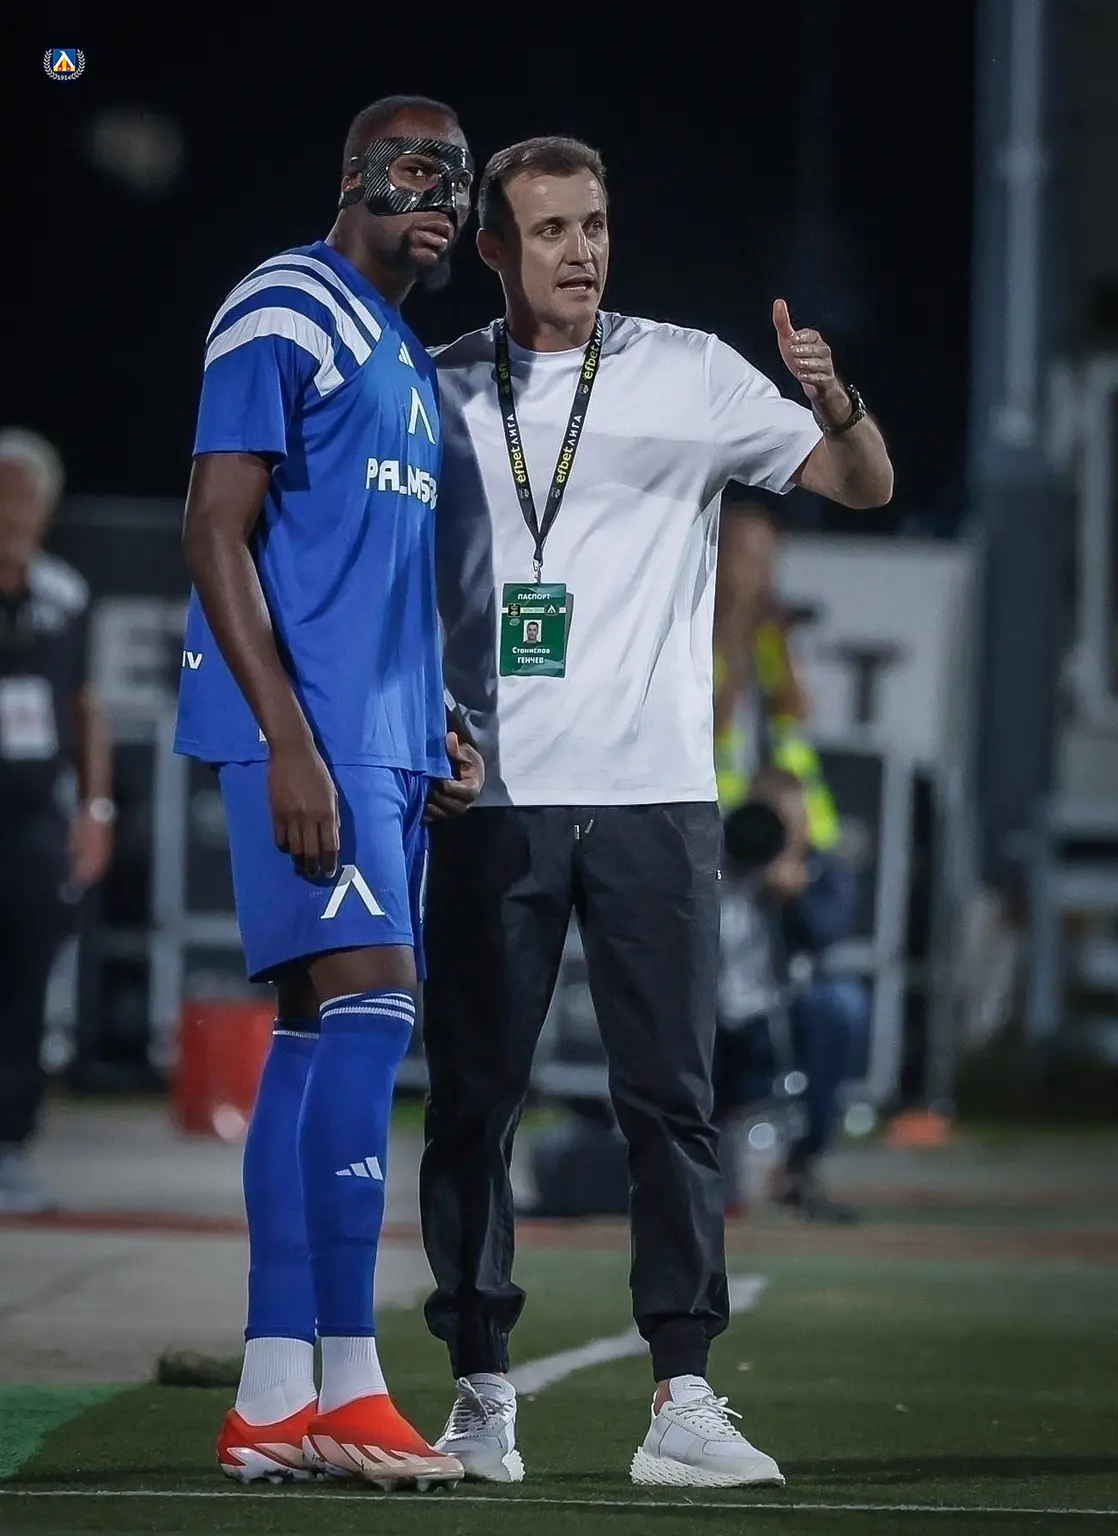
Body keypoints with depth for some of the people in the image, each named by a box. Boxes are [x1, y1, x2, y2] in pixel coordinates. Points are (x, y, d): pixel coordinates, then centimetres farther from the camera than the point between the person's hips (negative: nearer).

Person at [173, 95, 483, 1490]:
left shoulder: (409, 360, 21)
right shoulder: (288, 316, -7)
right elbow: (216, 533, -14)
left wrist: (435, 736, 17)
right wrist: (289, 741, -20)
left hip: (386, 742, 9)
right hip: (306, 727, -9)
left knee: (316, 1036, 6)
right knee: (368, 1008, -15)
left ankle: (271, 1400, 6)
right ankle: (346, 1386, -15)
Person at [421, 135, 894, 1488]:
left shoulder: (688, 373, 5)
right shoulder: (438, 391, 8)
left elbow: (865, 488, 1)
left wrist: (835, 401, -19)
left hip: (654, 792, -1)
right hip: (492, 798, 1)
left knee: (671, 1098, -3)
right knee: (471, 1097, 1)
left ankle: (682, 1401, -2)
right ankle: (480, 1393, 8)